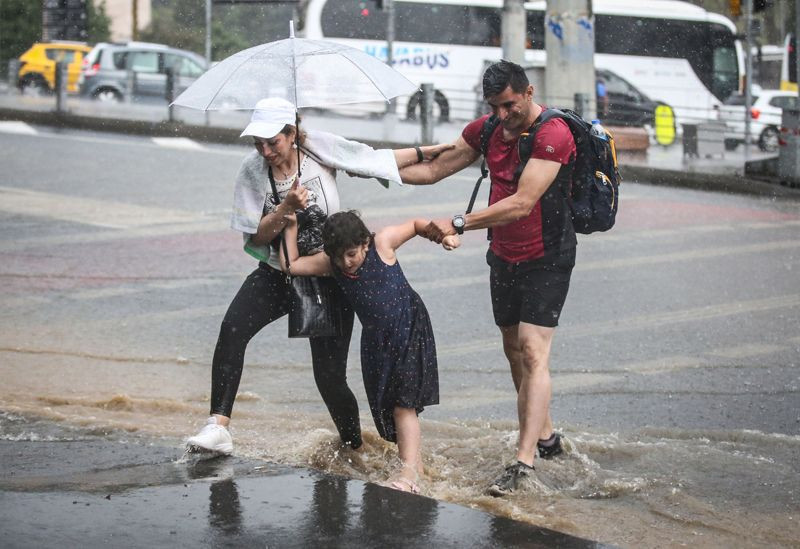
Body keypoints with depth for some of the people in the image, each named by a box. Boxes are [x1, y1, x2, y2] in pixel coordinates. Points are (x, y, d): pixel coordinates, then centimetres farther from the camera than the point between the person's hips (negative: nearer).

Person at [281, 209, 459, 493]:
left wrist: (443, 234, -13)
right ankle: (413, 458, 23)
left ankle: (409, 470, -20)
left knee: (403, 404, -15)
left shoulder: (382, 242, -14)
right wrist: (291, 227, -8)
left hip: (409, 328, -5)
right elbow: (290, 265, -4)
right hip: (375, 338, 5)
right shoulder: (330, 263, -5)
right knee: (385, 406, 8)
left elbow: (417, 224, 0)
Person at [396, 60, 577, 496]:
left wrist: (459, 225, -31)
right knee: (514, 350, 12)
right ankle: (545, 437, 26)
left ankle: (523, 461, -20)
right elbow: (433, 169, 11)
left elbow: (521, 203, -28)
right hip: (504, 256, 8)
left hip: (546, 258, -8)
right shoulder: (487, 129, 4)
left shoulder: (553, 135, -21)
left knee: (533, 352, -15)